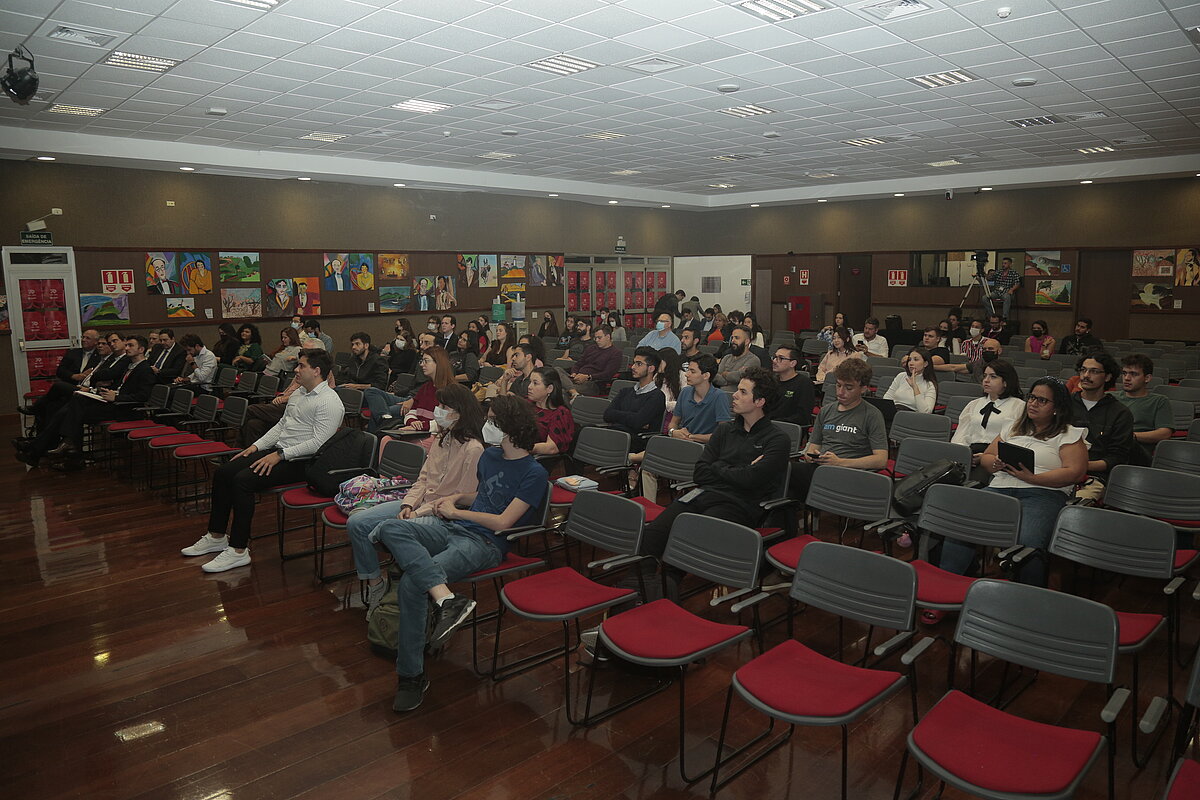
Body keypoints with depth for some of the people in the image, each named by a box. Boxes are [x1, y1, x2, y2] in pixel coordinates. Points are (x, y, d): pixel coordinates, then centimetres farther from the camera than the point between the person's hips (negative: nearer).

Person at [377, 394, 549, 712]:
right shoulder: (490, 455, 15)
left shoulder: (534, 474, -9)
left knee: (411, 585, -27)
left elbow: (503, 522, -13)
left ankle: (411, 676, -15)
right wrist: (456, 497, 10)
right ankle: (447, 600, -36)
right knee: (389, 528, -19)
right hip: (451, 529, 8)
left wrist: (455, 512, -3)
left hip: (485, 543, -8)